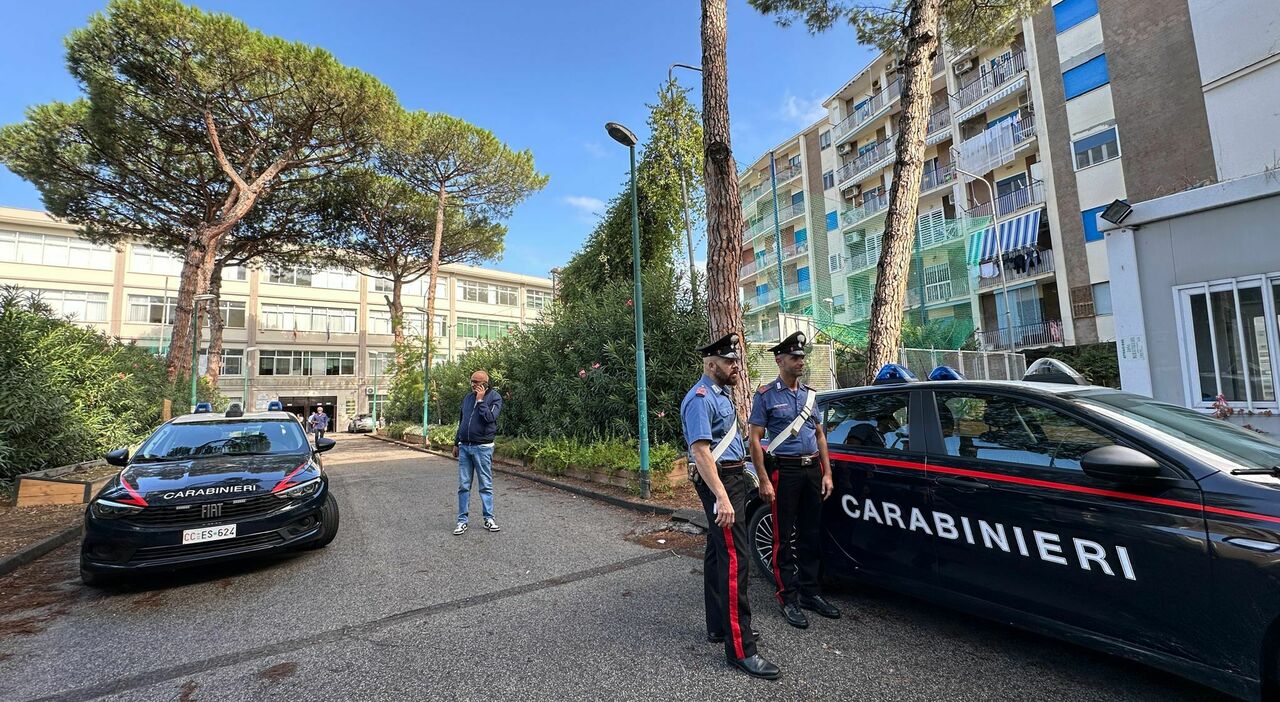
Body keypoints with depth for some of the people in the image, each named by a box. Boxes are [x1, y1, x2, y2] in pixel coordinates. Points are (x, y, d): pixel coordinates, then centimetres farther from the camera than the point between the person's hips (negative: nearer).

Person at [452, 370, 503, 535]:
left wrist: (480, 400, -16)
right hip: (464, 447, 5)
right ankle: (462, 521, 13)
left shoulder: (494, 397, -6)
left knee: (486, 485, 3)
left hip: (483, 447, -5)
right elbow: (461, 421, 19)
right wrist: (456, 443, 19)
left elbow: (490, 418, -21)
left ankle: (489, 519, 13)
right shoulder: (468, 397, 11)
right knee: (463, 486, 6)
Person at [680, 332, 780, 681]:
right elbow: (701, 452, -25)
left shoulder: (720, 394, 14)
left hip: (732, 477, 10)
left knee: (718, 554, 16)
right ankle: (740, 649, -2)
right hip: (719, 481, -10)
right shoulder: (700, 399, -18)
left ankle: (719, 626, 28)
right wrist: (722, 498, -29)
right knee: (735, 560, -9)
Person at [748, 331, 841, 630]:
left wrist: (827, 473, 8)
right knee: (784, 537, 2)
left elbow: (820, 435, 16)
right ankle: (789, 598, 14)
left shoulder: (810, 394, 11)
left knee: (811, 535, 13)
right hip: (784, 471, -6)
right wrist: (764, 481, -13)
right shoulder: (766, 395, -6)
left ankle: (810, 592, 27)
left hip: (813, 469, 6)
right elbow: (755, 439, -8)